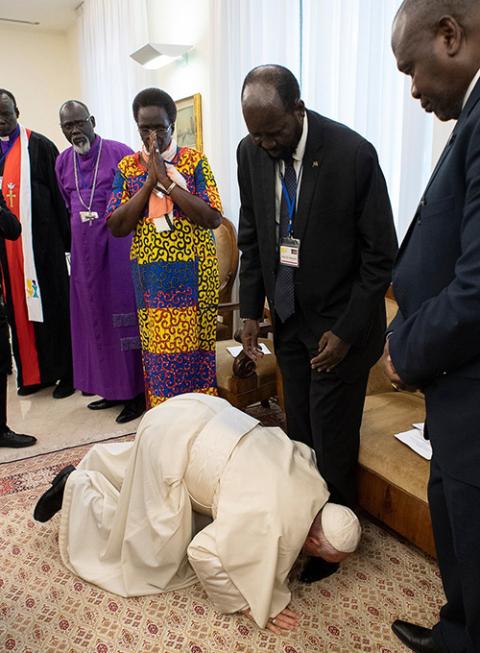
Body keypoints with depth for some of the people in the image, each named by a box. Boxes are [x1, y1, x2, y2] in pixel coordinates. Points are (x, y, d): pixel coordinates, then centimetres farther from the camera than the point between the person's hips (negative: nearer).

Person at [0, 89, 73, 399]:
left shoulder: (39, 146, -3)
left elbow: (59, 194, -6)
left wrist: (67, 238, -9)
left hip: (41, 242, -5)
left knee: (53, 306, 3)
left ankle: (64, 372, 14)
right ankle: (32, 372, 22)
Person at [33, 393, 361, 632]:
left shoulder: (314, 481, -2)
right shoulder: (272, 525, -24)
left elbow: (294, 446, 18)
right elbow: (204, 553, -21)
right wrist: (251, 605, -8)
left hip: (195, 413, 7)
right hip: (170, 440, -7)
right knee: (154, 553, 9)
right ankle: (77, 488, 17)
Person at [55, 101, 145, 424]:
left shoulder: (120, 153, -6)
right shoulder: (62, 161, 10)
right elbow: (66, 206, 18)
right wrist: (79, 235, 15)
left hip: (118, 245, -6)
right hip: (84, 250, 6)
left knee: (123, 313, -2)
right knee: (94, 316, 9)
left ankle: (135, 391, 9)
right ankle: (111, 387, 22)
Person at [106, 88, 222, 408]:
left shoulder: (195, 160, 0)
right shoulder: (128, 166, 7)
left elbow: (213, 218, -11)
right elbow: (116, 226, -3)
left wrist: (167, 180, -14)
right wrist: (149, 181, -10)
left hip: (193, 273, -2)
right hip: (150, 276, 2)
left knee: (195, 347, 3)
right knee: (157, 351, 6)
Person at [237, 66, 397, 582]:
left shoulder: (353, 155, -18)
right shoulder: (251, 153, -2)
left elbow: (380, 255, -12)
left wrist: (346, 331, -15)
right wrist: (250, 310, 3)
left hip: (338, 323, -4)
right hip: (288, 318, 5)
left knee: (332, 440, 4)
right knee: (299, 430, 13)